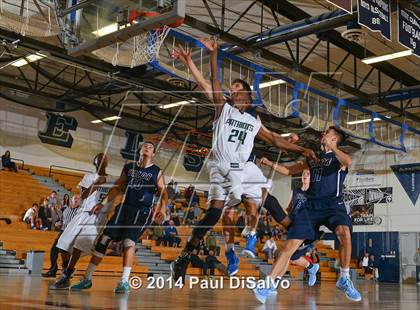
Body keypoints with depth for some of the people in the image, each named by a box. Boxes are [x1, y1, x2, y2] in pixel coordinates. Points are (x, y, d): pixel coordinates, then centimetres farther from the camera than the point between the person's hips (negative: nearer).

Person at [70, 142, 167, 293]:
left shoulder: (157, 172, 5)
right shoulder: (129, 167, 15)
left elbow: (163, 193, 1)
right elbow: (118, 187, 18)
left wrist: (161, 210, -17)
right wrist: (103, 203, 11)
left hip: (143, 211, -4)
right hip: (125, 208, 4)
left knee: (129, 241, -22)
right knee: (103, 239, -2)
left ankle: (124, 282, -17)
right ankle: (87, 279, 6)